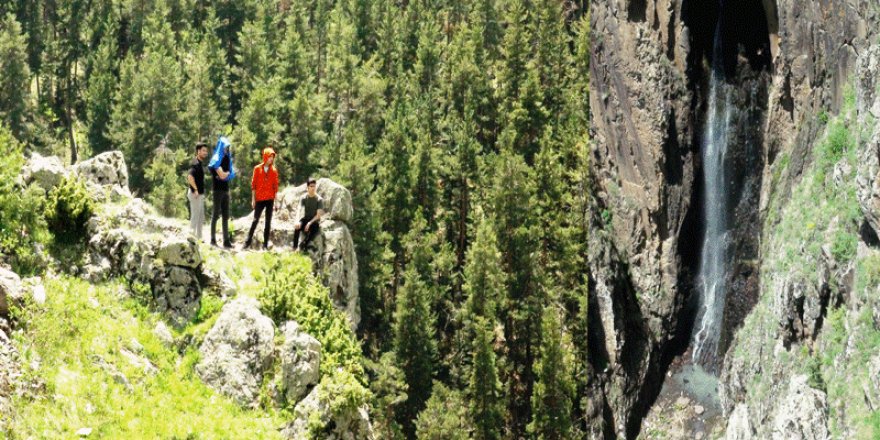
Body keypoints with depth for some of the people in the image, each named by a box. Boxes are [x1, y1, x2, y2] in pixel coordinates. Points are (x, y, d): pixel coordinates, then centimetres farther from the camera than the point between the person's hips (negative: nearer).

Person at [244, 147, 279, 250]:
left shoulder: (274, 170, 6)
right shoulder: (257, 169, 2)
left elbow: (275, 186, 7)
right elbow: (253, 184, 3)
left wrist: (276, 200, 3)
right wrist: (253, 199, -1)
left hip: (270, 199, 2)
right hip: (259, 199, -2)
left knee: (268, 222, 2)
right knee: (255, 220, -3)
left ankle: (265, 244, 5)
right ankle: (247, 242, 1)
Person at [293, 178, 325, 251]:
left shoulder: (319, 199, -7)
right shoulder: (304, 198, -1)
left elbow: (318, 215, -12)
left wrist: (310, 223, -27)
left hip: (314, 220, -2)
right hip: (305, 218, 2)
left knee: (313, 230, -37)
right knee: (297, 227, -32)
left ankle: (301, 247, -32)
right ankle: (294, 248, -30)